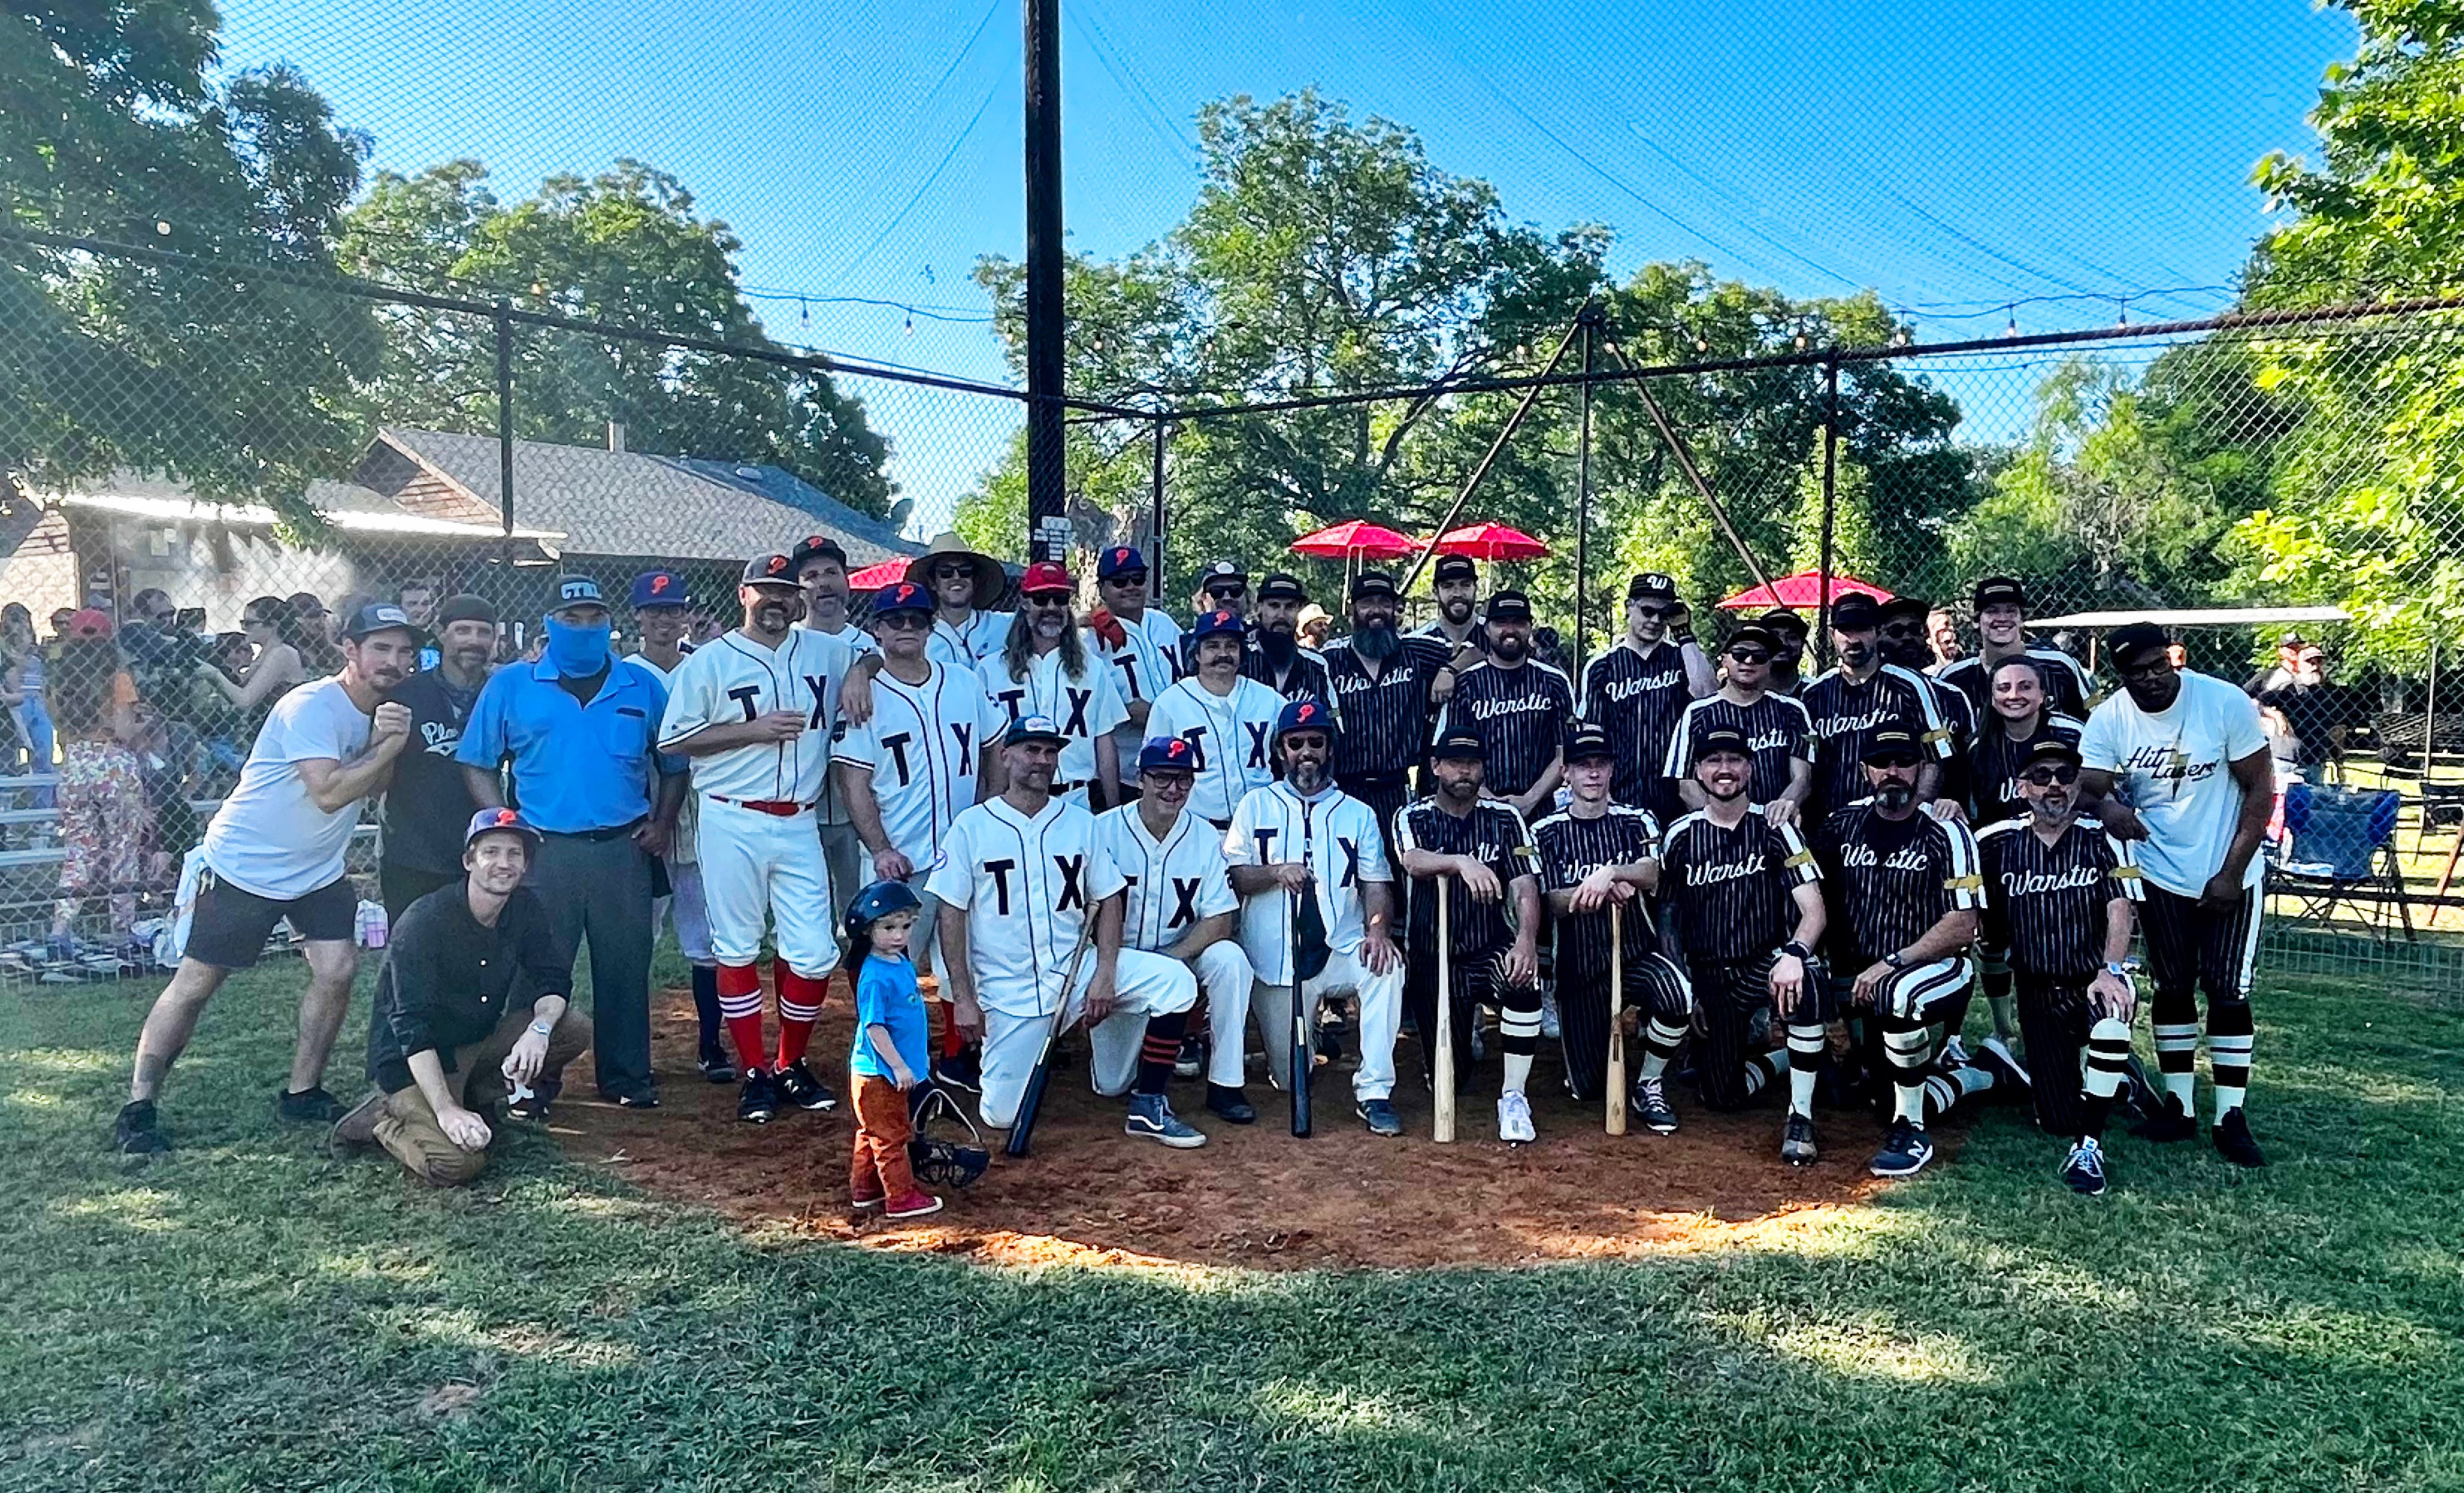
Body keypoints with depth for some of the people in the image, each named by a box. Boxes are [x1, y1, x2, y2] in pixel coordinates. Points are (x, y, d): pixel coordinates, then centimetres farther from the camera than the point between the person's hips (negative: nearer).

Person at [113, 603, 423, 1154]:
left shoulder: (386, 708, 3)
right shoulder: (311, 706, -23)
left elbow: (375, 786, -3)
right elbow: (330, 792, -31)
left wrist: (384, 741, -21)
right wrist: (389, 746, -23)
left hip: (319, 869, 7)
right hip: (244, 864, -7)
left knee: (337, 971, -4)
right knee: (196, 983, 0)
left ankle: (302, 1092, 12)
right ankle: (137, 1108, 10)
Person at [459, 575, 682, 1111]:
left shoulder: (643, 687, 8)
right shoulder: (510, 684, 4)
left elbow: (674, 763, 14)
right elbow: (477, 763, 5)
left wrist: (663, 822, 2)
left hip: (624, 849, 1)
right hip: (543, 851, -1)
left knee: (626, 968, 7)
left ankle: (628, 1078, 18)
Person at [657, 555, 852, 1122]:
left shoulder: (827, 653, 9)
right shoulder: (708, 662, 0)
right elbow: (672, 739, -3)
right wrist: (753, 730, -13)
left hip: (799, 824, 3)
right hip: (733, 824, -3)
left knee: (814, 952, 2)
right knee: (737, 949, 5)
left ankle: (792, 1065, 20)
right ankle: (755, 1072, 17)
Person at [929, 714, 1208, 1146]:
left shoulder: (1080, 823, 7)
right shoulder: (971, 828, -2)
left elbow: (1107, 900, 6)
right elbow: (952, 915, -3)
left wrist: (1105, 975, -9)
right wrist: (963, 998, -8)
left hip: (1076, 967, 2)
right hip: (1009, 989, -2)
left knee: (1174, 981, -21)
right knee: (1002, 1116, -7)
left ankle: (1148, 1108, -8)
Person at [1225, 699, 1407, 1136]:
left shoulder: (1357, 813, 10)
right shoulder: (1256, 805, 8)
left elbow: (1376, 884, 0)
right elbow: (1231, 876, -1)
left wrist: (1378, 928, -20)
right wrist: (1275, 872, -20)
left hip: (1341, 952, 0)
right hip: (1275, 960, 0)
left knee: (1387, 967, -33)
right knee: (1291, 1078, 0)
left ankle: (1374, 1092, -25)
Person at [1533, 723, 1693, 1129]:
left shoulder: (1637, 821, 3)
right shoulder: (1546, 832, 1)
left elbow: (1650, 875, -17)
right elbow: (1554, 904, -10)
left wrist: (1611, 872, -36)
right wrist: (1602, 888, -25)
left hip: (1636, 954, 0)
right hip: (1578, 969, 0)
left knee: (1678, 991, -35)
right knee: (1588, 1088, 0)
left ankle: (1649, 1084, -8)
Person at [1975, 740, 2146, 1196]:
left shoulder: (2102, 838, -3)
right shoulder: (1998, 843, 2)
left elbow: (2120, 908, -14)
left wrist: (2111, 970, -28)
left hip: (2096, 980, -1)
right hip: (2039, 995, 2)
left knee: (2112, 1015, -40)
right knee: (2058, 1120, -5)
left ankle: (2088, 1144, -19)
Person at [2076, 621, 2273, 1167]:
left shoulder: (2226, 703, -17)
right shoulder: (2107, 721, -10)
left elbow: (2260, 790, -12)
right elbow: (2089, 789, -12)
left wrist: (2230, 874, -14)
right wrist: (2105, 805, -38)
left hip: (2228, 875, -2)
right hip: (2161, 875, 2)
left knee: (2228, 993, -1)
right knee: (2172, 988, 10)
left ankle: (2230, 1119, 9)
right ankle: (2177, 1106, 21)